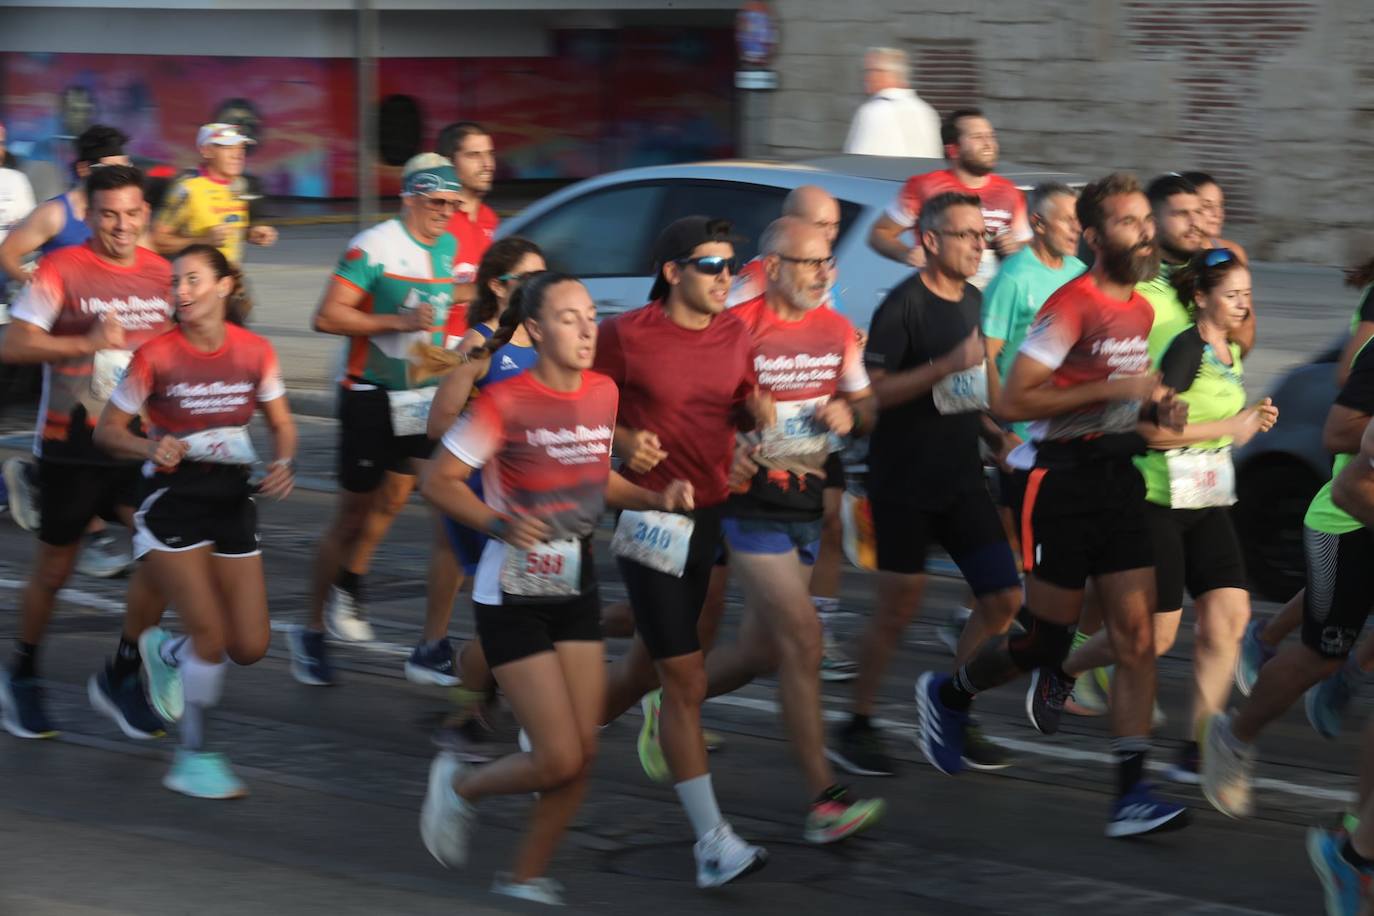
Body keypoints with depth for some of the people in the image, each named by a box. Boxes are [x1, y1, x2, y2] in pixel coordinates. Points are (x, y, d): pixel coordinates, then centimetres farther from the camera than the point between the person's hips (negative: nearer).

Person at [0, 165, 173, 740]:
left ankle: (120, 676, 3)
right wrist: (88, 343, -25)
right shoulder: (62, 270, -10)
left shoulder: (162, 274, 5)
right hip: (72, 447, -4)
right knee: (55, 568, 8)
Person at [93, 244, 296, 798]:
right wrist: (151, 449, -24)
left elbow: (281, 425, 8)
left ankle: (167, 652, 34)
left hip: (232, 497, 4)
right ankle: (193, 757, 4)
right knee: (210, 630, -13)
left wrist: (283, 464, -12)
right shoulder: (157, 356, -12)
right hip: (171, 497, -4)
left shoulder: (255, 352, -4)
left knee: (250, 646, 1)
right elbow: (108, 430, -5)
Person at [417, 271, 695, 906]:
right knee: (559, 760, -9)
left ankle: (526, 879, 20)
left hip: (576, 592, 6)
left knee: (582, 756, 1)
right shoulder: (506, 403, -16)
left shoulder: (604, 394, 3)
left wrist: (657, 498, 2)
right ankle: (459, 786, 20)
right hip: (513, 597, -6)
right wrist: (499, 525, -26)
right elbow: (438, 481, -11)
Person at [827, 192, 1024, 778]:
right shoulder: (903, 306, -12)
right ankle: (856, 728, 13)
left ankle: (954, 717, 13)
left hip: (961, 481, 7)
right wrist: (948, 366, -27)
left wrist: (993, 433, 11)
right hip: (903, 483, -7)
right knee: (898, 610, -1)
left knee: (1003, 600, 0)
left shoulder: (974, 302, 11)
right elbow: (874, 391, -20)